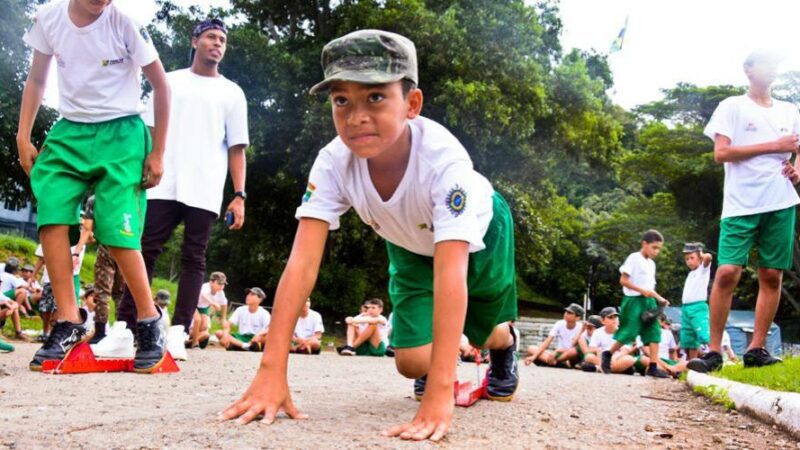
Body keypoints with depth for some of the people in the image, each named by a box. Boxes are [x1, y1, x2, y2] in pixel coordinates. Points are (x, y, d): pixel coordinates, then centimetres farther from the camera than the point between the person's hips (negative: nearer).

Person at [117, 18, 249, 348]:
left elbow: (236, 149, 8)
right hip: (164, 186, 0)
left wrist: (239, 196, -2)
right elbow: (149, 131, 13)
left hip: (205, 191, 0)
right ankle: (126, 326, -1)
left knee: (194, 259, 0)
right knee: (145, 252, -3)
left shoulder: (232, 93, 13)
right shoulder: (171, 81, 15)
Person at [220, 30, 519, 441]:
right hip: (411, 246, 2)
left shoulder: (443, 159, -45)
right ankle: (434, 367, 29)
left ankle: (505, 346, 50)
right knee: (413, 362, -8)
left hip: (478, 235, -2)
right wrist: (271, 371, -48)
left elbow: (450, 274, -52)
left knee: (487, 333, 12)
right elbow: (302, 264, -39)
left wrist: (439, 395, -59)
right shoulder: (333, 163, -35)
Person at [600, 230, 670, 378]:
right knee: (630, 332, -8)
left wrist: (659, 298, 5)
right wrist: (641, 290, -19)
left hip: (648, 301, 8)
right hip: (634, 300, -8)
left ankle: (653, 367, -4)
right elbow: (623, 280, -12)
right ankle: (607, 355, 12)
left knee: (654, 332, -3)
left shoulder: (651, 263, 17)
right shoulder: (634, 258, -7)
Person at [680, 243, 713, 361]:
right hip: (685, 309, 8)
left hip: (698, 307, -8)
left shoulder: (703, 269, 2)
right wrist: (685, 310, 13)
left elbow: (708, 257, -20)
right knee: (688, 342, 8)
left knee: (705, 335, -24)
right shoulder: (690, 274, 23)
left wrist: (702, 255, 1)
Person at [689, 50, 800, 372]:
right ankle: (714, 351, -5)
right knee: (727, 272, -12)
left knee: (772, 275, 2)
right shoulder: (732, 106, 4)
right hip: (741, 204, -5)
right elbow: (721, 153, -7)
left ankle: (756, 349, 9)